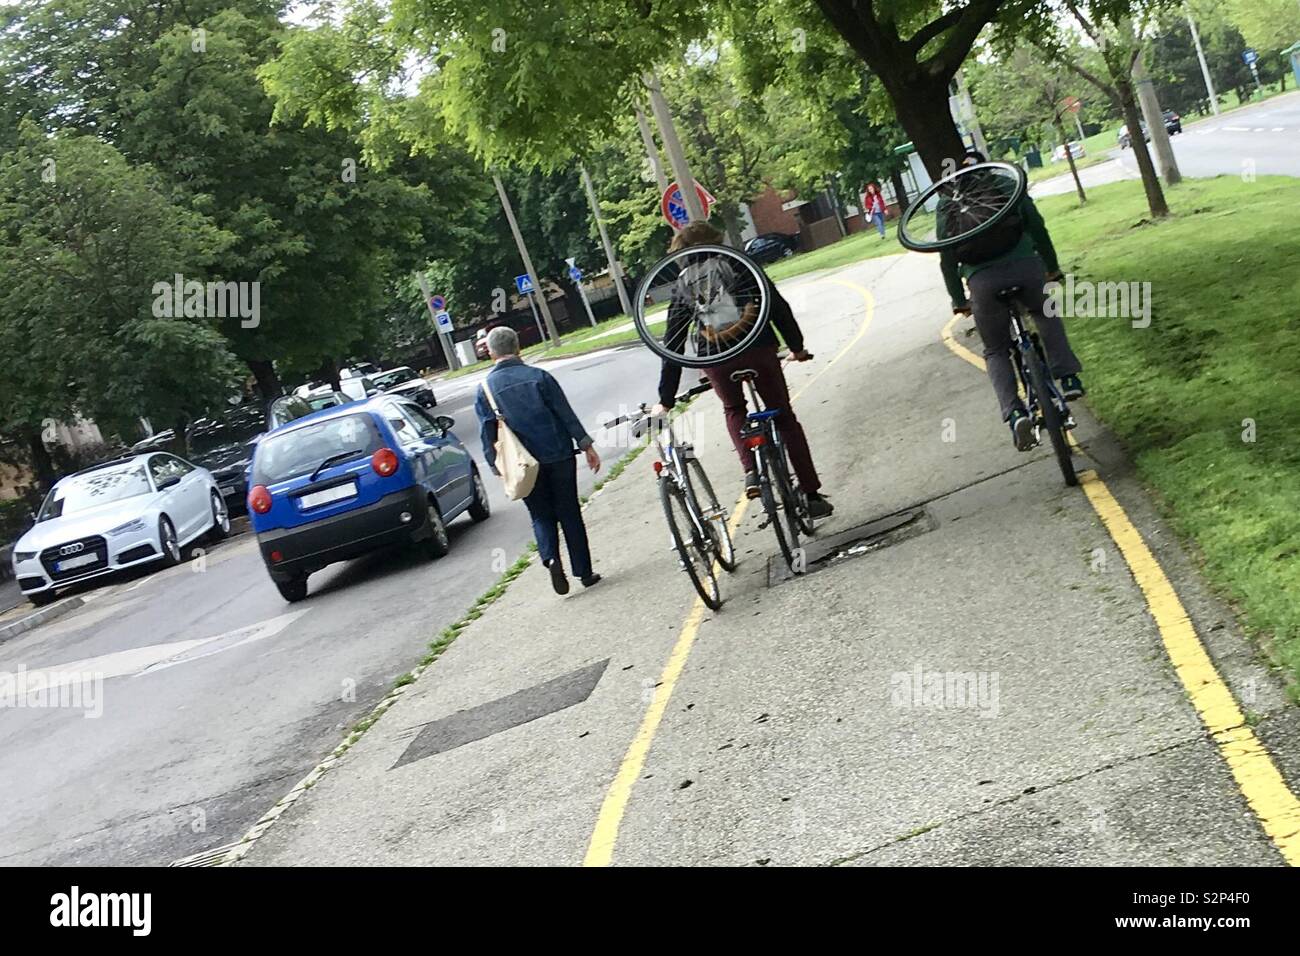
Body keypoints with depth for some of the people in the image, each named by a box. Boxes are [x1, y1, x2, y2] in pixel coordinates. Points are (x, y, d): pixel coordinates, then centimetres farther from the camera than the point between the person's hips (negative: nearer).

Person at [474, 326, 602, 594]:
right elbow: (567, 415, -5)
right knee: (569, 514, 9)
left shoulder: (485, 389, -3)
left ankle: (551, 559, -12)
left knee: (542, 516, 13)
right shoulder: (539, 377, -6)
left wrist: (497, 467, 5)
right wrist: (587, 445, 1)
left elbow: (487, 435, -2)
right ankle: (584, 572, 11)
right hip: (559, 456, -1)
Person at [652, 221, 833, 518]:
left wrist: (666, 399, 13)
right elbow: (778, 306, 13)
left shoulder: (683, 285, 15)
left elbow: (673, 344, 11)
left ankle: (751, 470, 6)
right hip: (758, 347, 0)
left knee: (734, 411, 29)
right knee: (784, 417, 15)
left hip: (715, 357, 0)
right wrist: (796, 345, 25)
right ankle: (812, 495, 15)